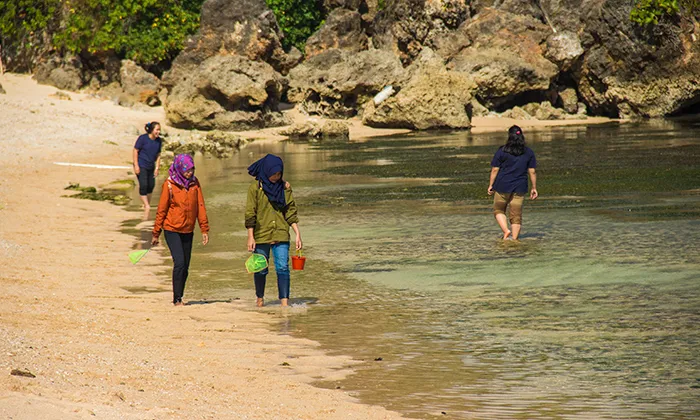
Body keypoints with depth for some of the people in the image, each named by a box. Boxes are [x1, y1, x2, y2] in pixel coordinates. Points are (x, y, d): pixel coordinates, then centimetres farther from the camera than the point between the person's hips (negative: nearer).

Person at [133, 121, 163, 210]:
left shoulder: (159, 141, 0)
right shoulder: (143, 138, -16)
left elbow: (158, 155, 8)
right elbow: (135, 151, -11)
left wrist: (157, 168, 4)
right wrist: (136, 166, -14)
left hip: (151, 166, 6)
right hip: (141, 166, -6)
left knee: (151, 185, 9)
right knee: (143, 185, -13)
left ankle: (147, 204, 27)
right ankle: (146, 206, -7)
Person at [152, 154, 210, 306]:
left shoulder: (194, 183, 0)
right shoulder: (169, 185, -11)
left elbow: (200, 206, 5)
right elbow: (161, 210, -6)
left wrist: (204, 230, 2)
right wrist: (156, 233, -2)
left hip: (188, 231, 5)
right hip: (172, 230, -5)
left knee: (185, 266, 7)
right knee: (179, 263, -15)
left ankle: (179, 297, 18)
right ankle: (177, 299, -9)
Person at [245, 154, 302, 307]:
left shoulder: (284, 187, 5)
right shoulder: (255, 187, -4)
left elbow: (291, 211, 7)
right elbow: (250, 213, -5)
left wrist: (298, 234, 2)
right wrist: (250, 237, -10)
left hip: (281, 235, 2)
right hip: (261, 235, -2)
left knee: (283, 267, -10)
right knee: (261, 269, 9)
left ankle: (284, 301, -11)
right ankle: (260, 298, 29)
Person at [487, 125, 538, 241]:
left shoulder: (502, 151, -5)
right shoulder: (529, 152, 2)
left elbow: (494, 170, -4)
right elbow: (532, 172, 3)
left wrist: (491, 185, 4)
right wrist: (534, 188, 11)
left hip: (503, 187, -2)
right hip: (520, 188, 2)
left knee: (498, 210, 14)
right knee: (516, 215, 7)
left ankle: (506, 230, -5)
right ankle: (514, 238, 4)